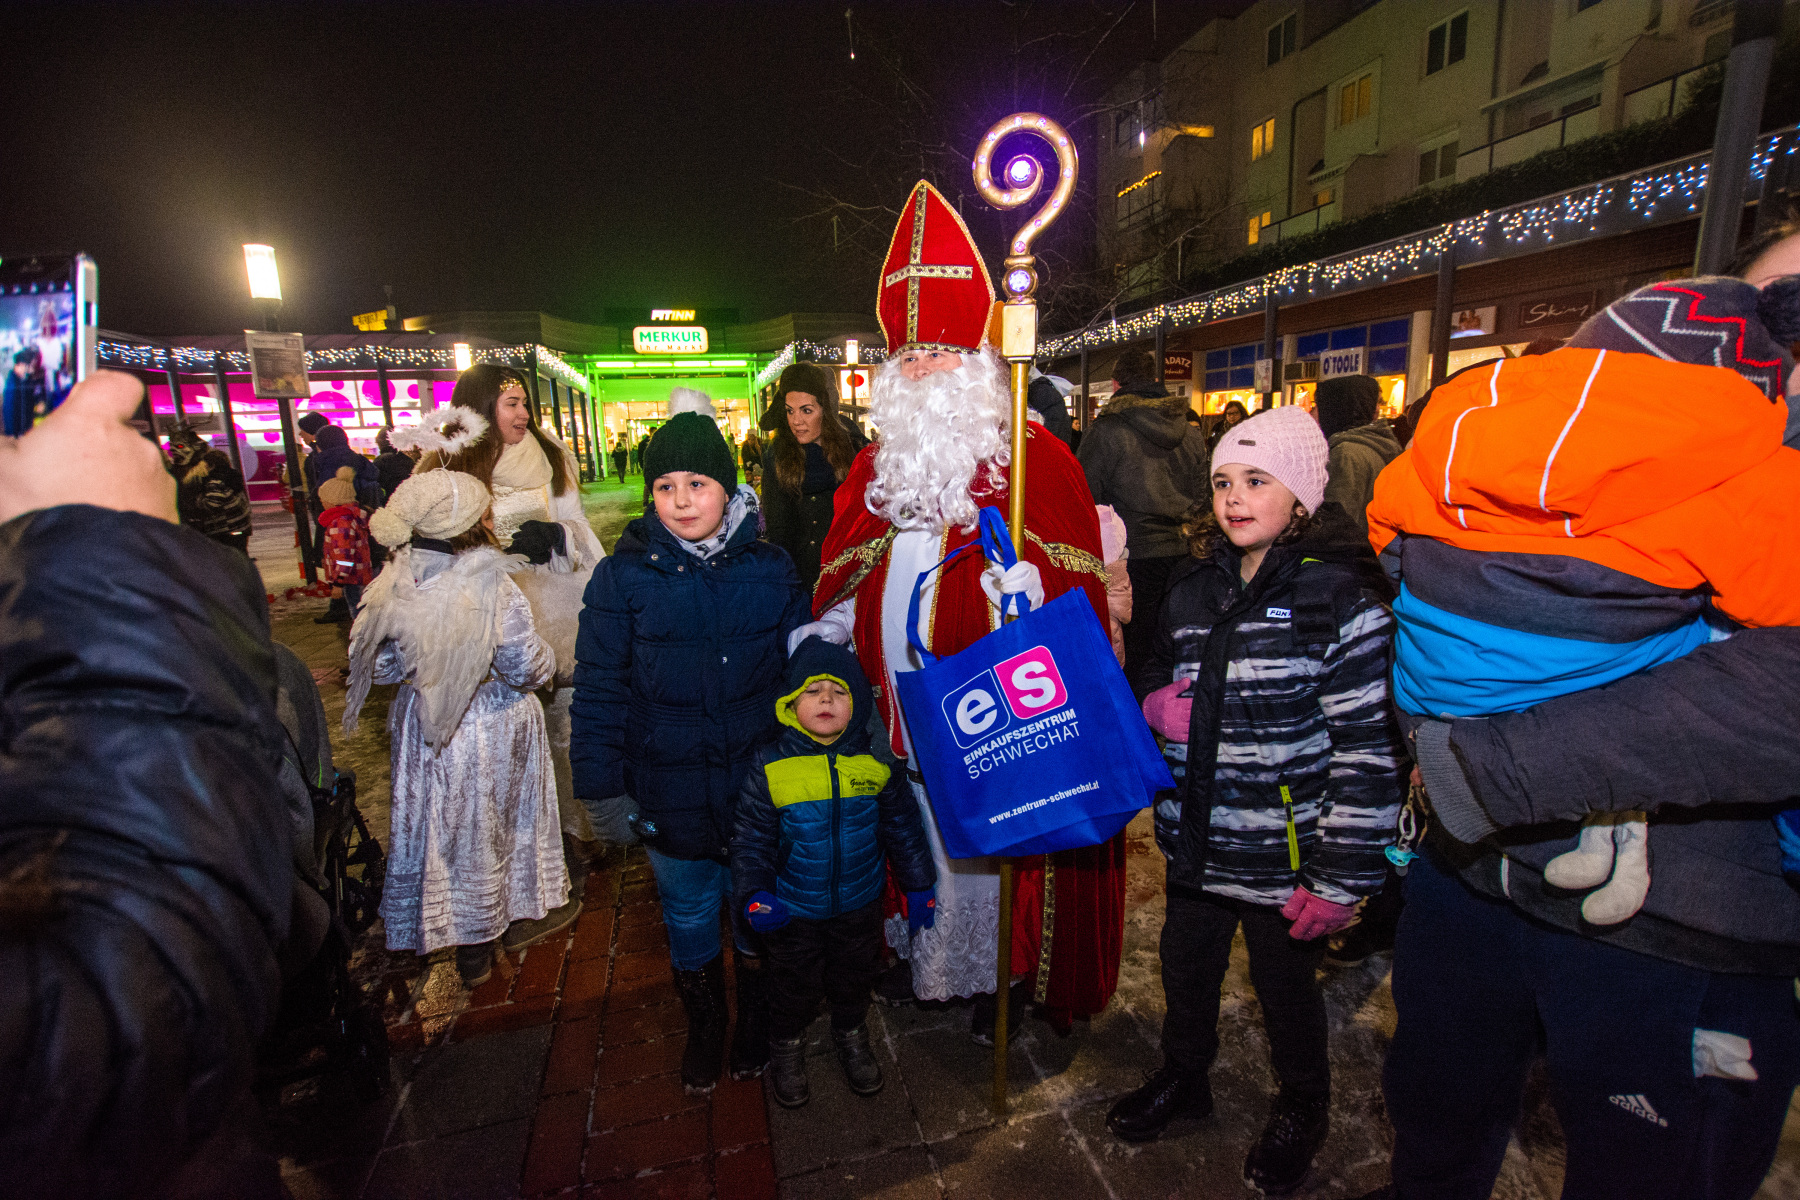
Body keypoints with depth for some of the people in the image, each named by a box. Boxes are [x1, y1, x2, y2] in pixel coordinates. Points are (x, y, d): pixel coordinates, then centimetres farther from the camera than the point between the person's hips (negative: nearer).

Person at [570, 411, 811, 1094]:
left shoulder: (771, 571, -5)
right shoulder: (623, 578, -9)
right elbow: (599, 691, -6)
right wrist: (603, 789, -7)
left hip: (762, 792, 1)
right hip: (670, 800, 0)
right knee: (689, 923, 19)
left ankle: (757, 1023, 48)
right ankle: (703, 1027, 48)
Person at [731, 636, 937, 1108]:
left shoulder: (875, 761, -13)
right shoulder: (771, 766, -18)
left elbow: (903, 826, -1)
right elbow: (751, 838, -9)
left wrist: (918, 886, 4)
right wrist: (754, 894, -19)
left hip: (860, 905, 2)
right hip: (793, 909, -1)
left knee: (855, 979, 23)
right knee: (795, 985, 20)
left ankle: (851, 1036, 53)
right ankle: (787, 1045, 49)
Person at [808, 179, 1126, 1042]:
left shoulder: (1032, 455, -5)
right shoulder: (878, 462, 11)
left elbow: (1076, 575, -10)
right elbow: (845, 573, 16)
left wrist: (1028, 582, -28)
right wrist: (826, 639, 7)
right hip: (901, 703, 5)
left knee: (990, 838, 8)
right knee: (921, 832, 18)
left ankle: (1001, 974, 31)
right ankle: (926, 956, 40)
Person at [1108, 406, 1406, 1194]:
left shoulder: (1340, 601, -14)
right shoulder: (1192, 592, 3)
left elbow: (1367, 752, -15)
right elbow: (1159, 678, 19)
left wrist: (1341, 878, -16)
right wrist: (1156, 701, -5)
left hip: (1282, 856, -5)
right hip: (1196, 843, 5)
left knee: (1286, 989, 17)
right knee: (1186, 969, 21)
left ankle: (1300, 1111, 46)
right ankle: (1183, 1077, 49)